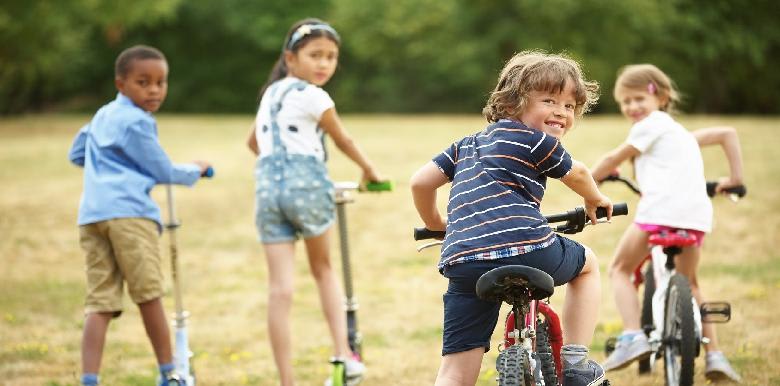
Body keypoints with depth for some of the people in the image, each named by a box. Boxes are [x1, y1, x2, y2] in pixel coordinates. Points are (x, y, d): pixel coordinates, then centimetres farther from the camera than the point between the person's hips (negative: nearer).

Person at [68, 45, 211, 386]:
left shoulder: (102, 115, 24)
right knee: (149, 295, 0)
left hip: (91, 214, 8)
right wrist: (194, 171, 19)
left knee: (99, 303, 0)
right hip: (128, 211, -8)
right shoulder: (136, 122, -2)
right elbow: (164, 173, 1)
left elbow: (76, 154, 37)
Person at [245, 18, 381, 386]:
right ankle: (343, 355, 9)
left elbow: (253, 141, 35)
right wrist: (369, 169, 27)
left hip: (268, 187, 4)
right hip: (307, 184, -4)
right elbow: (343, 140, 9)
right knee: (323, 269, 18)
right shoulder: (312, 97, -2)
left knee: (280, 287, -2)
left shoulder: (270, 93, 20)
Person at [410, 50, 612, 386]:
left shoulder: (468, 144, 27)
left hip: (461, 263, 5)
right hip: (526, 252, -5)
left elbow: (420, 182, 24)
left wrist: (434, 224, 43)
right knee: (587, 263, 28)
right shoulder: (534, 140, 7)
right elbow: (577, 174, 21)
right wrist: (595, 200, 43)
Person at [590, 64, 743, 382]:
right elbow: (726, 133, 33)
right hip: (697, 215, 7)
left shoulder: (651, 125, 8)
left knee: (620, 269, 10)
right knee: (689, 283, 24)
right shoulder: (679, 131, 31)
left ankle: (632, 336, -10)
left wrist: (590, 179, 26)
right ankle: (714, 354, 11)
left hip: (661, 208, -7)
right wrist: (735, 179, 35)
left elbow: (613, 160, 10)